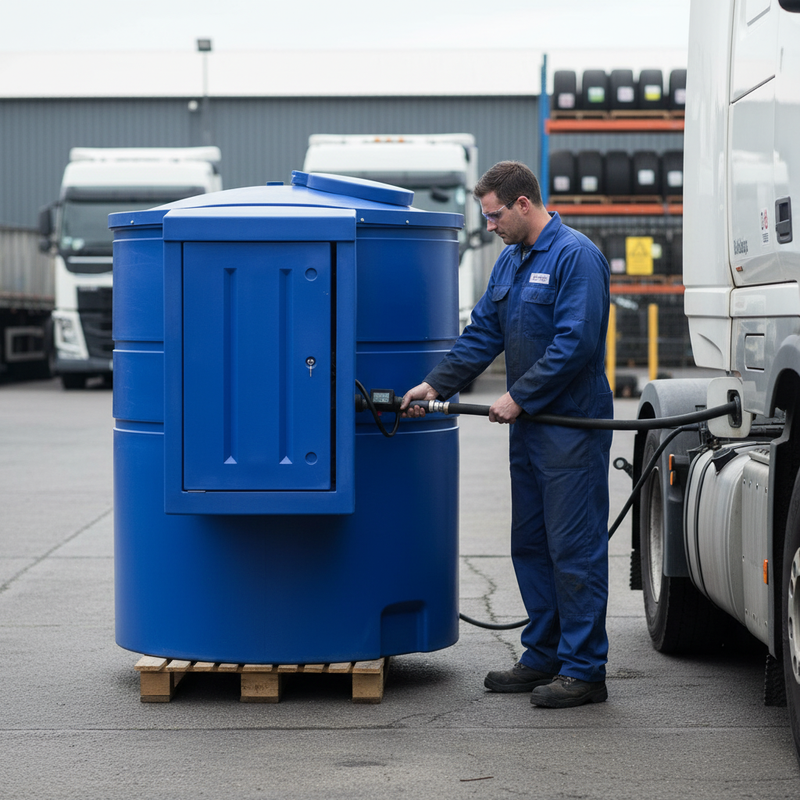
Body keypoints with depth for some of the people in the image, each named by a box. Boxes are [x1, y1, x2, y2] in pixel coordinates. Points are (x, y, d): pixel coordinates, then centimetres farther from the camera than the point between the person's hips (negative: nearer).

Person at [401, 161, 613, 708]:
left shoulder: (576, 255, -14)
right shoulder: (511, 261, 15)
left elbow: (575, 343, -21)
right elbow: (483, 334, 17)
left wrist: (518, 397, -17)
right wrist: (436, 384, 6)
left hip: (572, 425, -9)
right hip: (530, 425, 9)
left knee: (575, 549, -6)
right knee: (531, 545, 13)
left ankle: (585, 669, -2)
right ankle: (544, 656, 22)